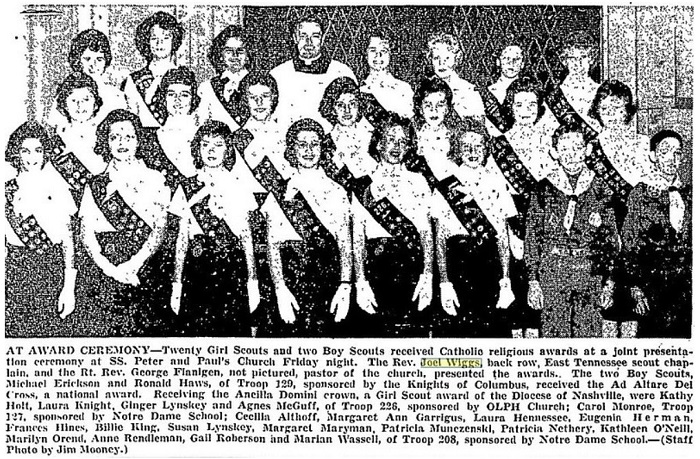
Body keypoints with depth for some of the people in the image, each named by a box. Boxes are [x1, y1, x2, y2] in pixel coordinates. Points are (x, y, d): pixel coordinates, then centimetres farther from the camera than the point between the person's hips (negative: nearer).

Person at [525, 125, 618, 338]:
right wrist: (533, 280, -1)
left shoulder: (599, 190, 6)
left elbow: (611, 239, 9)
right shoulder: (544, 189, 3)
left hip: (590, 272, 1)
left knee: (589, 333, 1)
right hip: (552, 273, 0)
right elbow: (532, 238, 5)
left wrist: (609, 281, 4)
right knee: (554, 334, 1)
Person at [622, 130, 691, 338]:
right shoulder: (642, 193, -1)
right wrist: (636, 288, -8)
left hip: (689, 285, 3)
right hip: (654, 285, -3)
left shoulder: (689, 193, 9)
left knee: (687, 334, 3)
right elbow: (630, 245, -3)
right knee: (654, 334, -2)